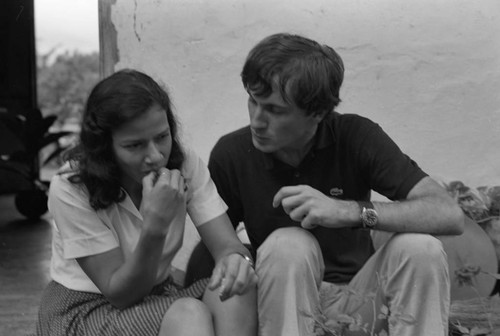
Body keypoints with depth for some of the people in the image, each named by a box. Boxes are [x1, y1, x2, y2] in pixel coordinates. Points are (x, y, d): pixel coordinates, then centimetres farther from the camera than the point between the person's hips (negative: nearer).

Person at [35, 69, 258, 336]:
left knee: (236, 290, -24)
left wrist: (236, 258, -40)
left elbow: (227, 244, -14)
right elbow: (119, 293, -19)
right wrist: (155, 226, -35)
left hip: (156, 297, 6)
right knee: (189, 314, -35)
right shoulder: (70, 189, -21)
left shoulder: (185, 164, -9)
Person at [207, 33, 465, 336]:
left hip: (356, 300, 0)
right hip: (286, 304, 0)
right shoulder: (232, 154, -10)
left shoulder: (355, 137, -14)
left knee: (420, 248, -27)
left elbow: (450, 215, -22)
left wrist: (351, 211, -34)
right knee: (288, 244, -31)